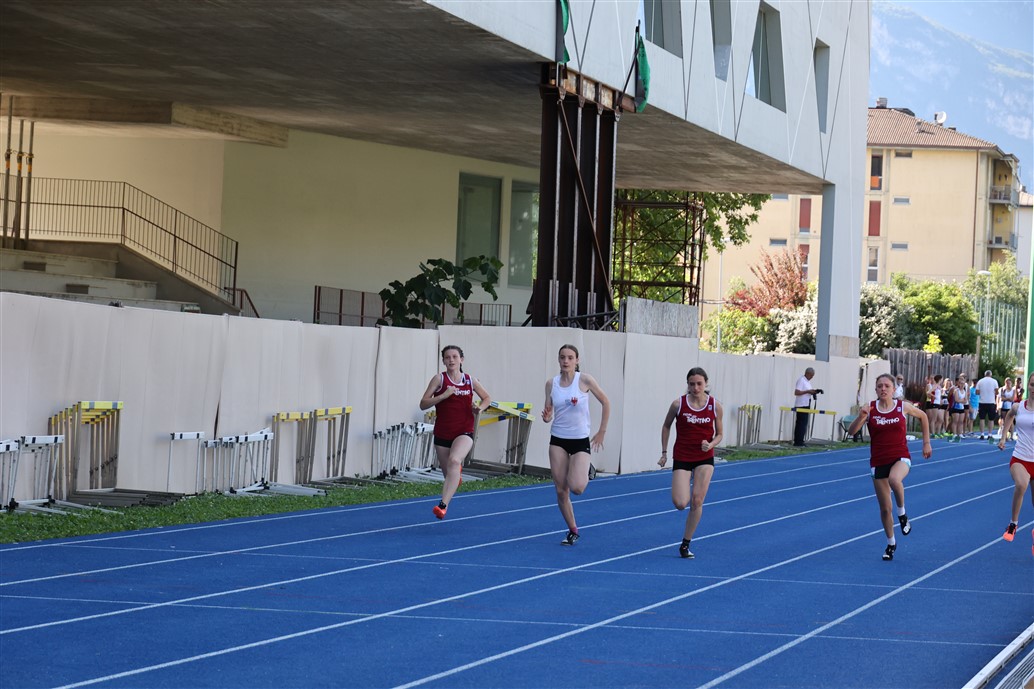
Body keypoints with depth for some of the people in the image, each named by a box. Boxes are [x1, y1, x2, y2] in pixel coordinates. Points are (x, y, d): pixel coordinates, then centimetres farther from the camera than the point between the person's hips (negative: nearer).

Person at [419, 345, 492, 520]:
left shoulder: (470, 380, 3)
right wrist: (443, 395, -21)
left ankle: (443, 505, -38)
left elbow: (487, 397, 19)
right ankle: (457, 473, 54)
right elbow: (423, 404, -8)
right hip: (442, 433, 1)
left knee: (454, 461, -30)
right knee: (448, 473, 12)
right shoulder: (439, 379, -3)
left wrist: (480, 407, -3)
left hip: (464, 432, -1)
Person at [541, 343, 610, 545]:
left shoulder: (584, 380, -10)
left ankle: (587, 472, 19)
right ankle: (573, 530, 17)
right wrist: (546, 417, -17)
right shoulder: (551, 383, 0)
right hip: (558, 440, 3)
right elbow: (549, 412, 7)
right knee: (561, 490, 1)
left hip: (580, 440, -3)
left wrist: (601, 432, 0)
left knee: (576, 487, -17)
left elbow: (605, 402, 0)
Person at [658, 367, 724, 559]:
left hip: (705, 458, 1)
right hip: (682, 458, -1)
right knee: (680, 503, -12)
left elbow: (719, 434, 5)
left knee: (697, 501, -5)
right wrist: (664, 452, 4)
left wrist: (710, 445, -17)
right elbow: (666, 426, 6)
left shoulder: (715, 406, -7)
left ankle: (686, 544, 8)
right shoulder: (678, 404, -10)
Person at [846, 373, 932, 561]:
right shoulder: (870, 408, -5)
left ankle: (902, 513, -10)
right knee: (885, 508, 7)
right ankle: (891, 543, 29)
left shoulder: (903, 407, -4)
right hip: (878, 461, 2)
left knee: (894, 479, -38)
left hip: (900, 458, -2)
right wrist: (861, 418, -29)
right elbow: (852, 431, -10)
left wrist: (926, 443, 14)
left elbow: (923, 416, 15)